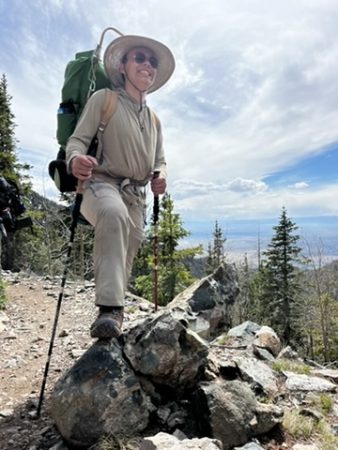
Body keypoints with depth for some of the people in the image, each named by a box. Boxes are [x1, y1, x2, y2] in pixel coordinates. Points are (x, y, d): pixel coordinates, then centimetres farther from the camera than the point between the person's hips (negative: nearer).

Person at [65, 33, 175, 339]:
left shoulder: (154, 119, 22)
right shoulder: (103, 98, 4)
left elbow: (159, 160, 22)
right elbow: (78, 139, -4)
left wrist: (159, 177, -3)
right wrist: (75, 159, -29)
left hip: (136, 194, 6)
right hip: (102, 182, -6)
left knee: (126, 259, 1)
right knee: (114, 214, -39)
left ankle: (114, 314, 17)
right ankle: (109, 308, -41)